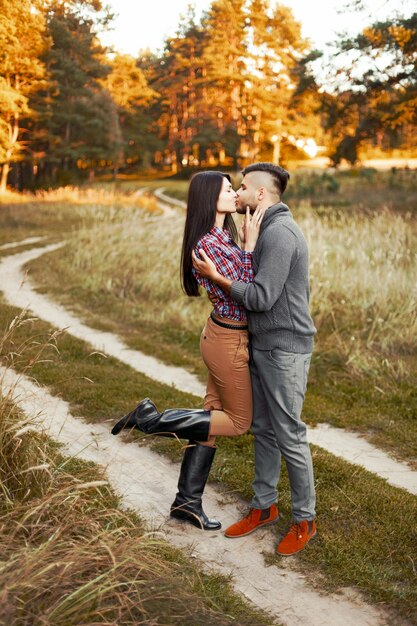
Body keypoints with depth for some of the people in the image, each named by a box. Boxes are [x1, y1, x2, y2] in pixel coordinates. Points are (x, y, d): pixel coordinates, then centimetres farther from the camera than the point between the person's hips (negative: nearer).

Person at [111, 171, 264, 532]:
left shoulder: (224, 236, 7)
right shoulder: (208, 244, -21)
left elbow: (245, 284, 10)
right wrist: (250, 245, -18)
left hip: (222, 334, 9)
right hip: (228, 341, -9)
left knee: (213, 418, 14)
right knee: (238, 422, 6)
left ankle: (187, 501, 23)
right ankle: (151, 419, 4)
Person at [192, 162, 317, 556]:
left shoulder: (280, 232, -19)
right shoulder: (269, 230, 14)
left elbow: (261, 298, -23)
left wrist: (215, 277, -14)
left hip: (284, 350, -10)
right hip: (262, 346, 10)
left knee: (289, 435, 0)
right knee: (263, 429, 15)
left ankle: (304, 520, 15)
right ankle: (264, 507, 28)